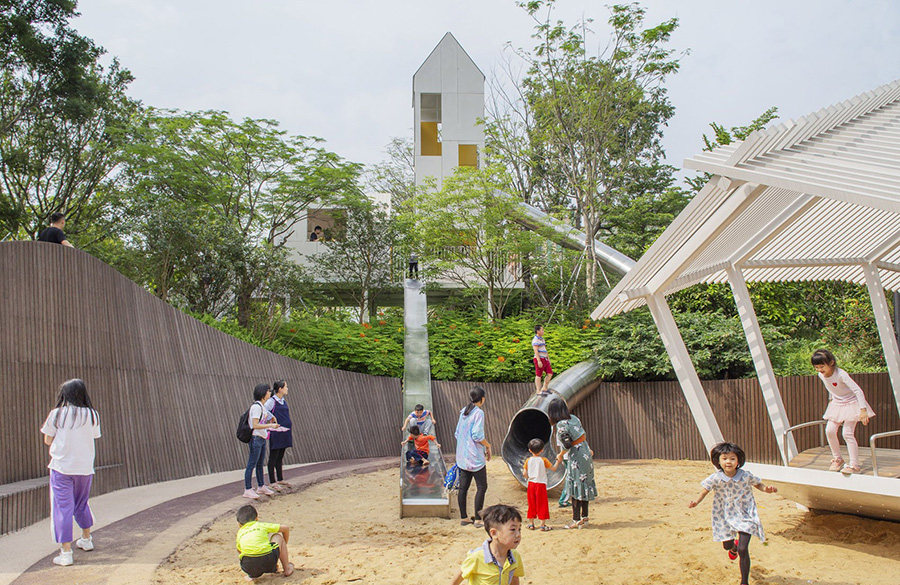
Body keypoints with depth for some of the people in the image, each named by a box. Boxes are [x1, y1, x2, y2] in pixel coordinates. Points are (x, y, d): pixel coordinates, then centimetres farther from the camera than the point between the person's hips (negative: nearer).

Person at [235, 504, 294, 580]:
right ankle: (287, 569, 29)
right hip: (269, 563, -1)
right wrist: (284, 545, 42)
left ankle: (251, 575, 22)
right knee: (278, 536, 28)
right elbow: (286, 528, 25)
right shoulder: (262, 525, 19)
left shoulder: (240, 533, 23)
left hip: (248, 567, 2)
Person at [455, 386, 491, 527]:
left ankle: (463, 517, 15)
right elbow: (477, 435, -19)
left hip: (462, 456, 7)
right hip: (475, 457, -7)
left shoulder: (463, 412, 10)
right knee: (481, 487, 1)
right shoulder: (478, 412, -13)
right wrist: (488, 446, -2)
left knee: (463, 487, 10)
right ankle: (477, 518, 1)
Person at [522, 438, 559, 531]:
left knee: (531, 504, 12)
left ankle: (531, 523, 18)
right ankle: (543, 525, 3)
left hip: (531, 484, 3)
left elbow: (525, 473, 0)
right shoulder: (543, 460, -8)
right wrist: (558, 461, 11)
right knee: (542, 505, 3)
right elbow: (553, 468, -2)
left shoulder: (528, 460, 0)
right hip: (541, 484, -3)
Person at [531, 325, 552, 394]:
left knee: (550, 373, 4)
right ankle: (538, 391, -4)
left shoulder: (542, 339, 19)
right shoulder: (535, 340, -10)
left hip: (544, 359, 9)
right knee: (538, 375, -6)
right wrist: (539, 361, -25)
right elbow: (536, 351, -18)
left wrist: (548, 359, 21)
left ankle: (544, 388, 9)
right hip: (539, 359, -9)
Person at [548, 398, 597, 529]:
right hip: (585, 454, 8)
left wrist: (560, 455, -3)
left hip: (576, 457, -8)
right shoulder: (573, 418, 5)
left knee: (575, 487, -1)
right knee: (585, 485, 14)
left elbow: (567, 445, -20)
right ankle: (584, 517, 22)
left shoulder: (561, 425, -19)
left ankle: (577, 520, 3)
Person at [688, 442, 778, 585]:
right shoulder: (716, 478, -17)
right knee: (727, 546, 18)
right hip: (726, 515, 2)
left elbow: (757, 484, 4)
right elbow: (705, 490, -6)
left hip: (745, 514, -2)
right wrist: (696, 501, -24)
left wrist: (767, 489, -15)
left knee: (743, 549, -10)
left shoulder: (745, 475, -15)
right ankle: (734, 546, 60)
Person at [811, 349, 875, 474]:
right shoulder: (821, 375, -7)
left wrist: (863, 410, -38)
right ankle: (837, 459, 16)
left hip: (851, 404, -7)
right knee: (829, 430, -3)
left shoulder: (841, 374, -29)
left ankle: (854, 465, -6)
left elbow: (858, 390, -32)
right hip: (836, 405, 7)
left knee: (847, 433, -14)